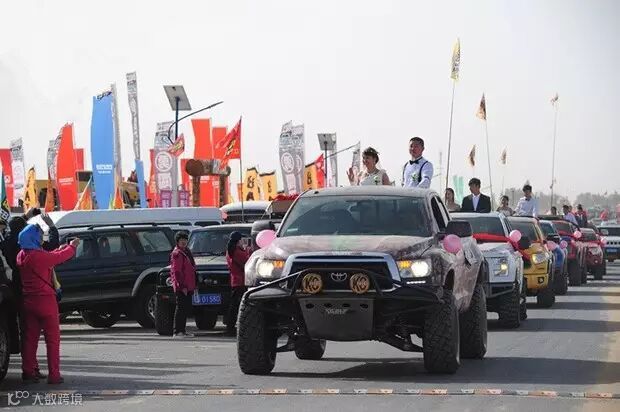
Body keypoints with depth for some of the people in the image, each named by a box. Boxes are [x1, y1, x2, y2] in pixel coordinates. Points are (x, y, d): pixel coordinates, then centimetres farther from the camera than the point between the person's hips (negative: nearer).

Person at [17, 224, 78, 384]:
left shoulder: (21, 256, 6)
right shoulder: (38, 256, -19)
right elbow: (59, 257, -6)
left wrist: (65, 247, 20)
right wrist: (72, 246, 13)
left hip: (27, 301, 7)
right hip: (45, 300, -7)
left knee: (30, 337, 12)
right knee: (53, 338, 1)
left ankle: (28, 372, 12)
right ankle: (54, 374, 0)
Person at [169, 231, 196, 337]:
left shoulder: (186, 251, 18)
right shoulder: (177, 254, -11)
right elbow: (176, 272, -17)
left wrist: (193, 285, 21)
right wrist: (182, 286, -21)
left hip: (188, 286, 9)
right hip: (181, 287, -9)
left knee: (187, 308, 12)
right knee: (181, 308, -8)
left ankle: (182, 330, 19)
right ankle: (177, 331, -6)